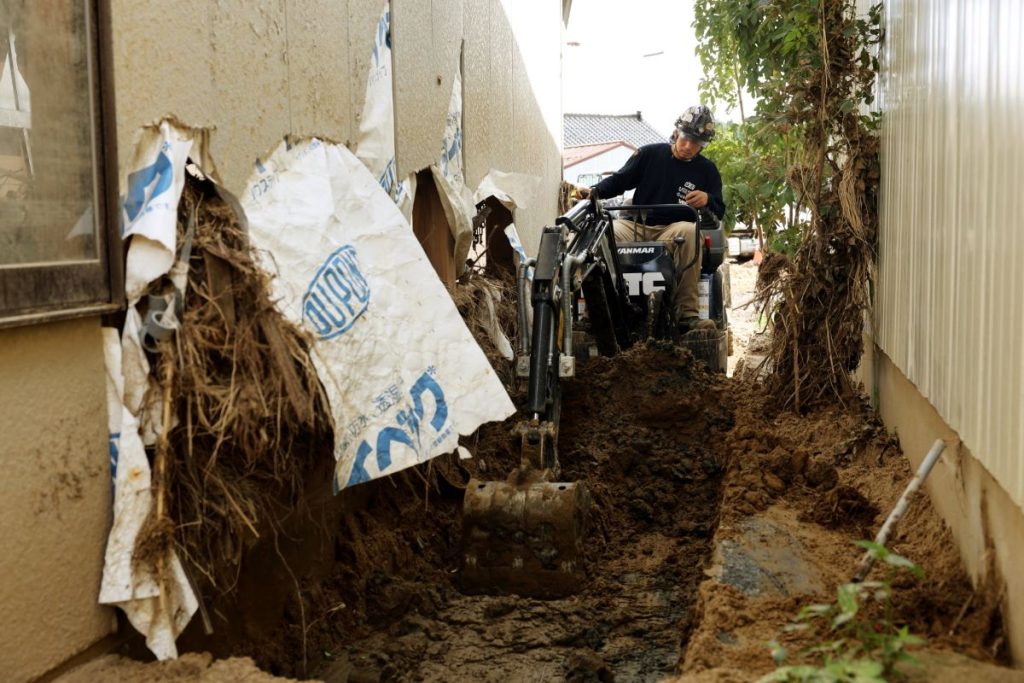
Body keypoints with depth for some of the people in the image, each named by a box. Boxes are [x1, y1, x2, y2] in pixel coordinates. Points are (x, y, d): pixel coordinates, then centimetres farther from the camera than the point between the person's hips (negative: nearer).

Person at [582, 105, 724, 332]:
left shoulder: (707, 170, 13)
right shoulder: (650, 154, 10)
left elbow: (719, 211, 10)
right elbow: (620, 179, 12)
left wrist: (707, 199, -13)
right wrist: (595, 190, -8)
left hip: (674, 230, 0)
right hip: (636, 227, 0)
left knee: (690, 232, -37)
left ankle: (686, 313, -38)